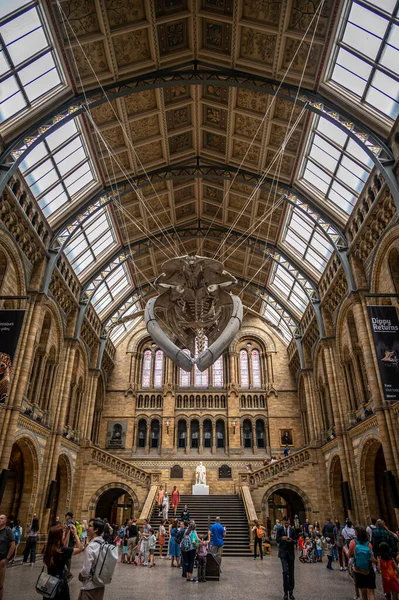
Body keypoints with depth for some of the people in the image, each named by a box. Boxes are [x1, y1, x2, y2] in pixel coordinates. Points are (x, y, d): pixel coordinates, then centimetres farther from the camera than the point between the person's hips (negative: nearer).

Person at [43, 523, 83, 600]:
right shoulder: (62, 550, -28)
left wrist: (68, 532, 7)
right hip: (60, 583, -6)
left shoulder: (49, 548, -7)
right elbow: (80, 548, -17)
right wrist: (75, 533, -14)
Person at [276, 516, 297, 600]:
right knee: (285, 571, -12)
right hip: (283, 552, -2)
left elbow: (295, 541, 2)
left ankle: (291, 592, 21)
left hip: (291, 552, 3)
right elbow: (277, 540, -6)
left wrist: (291, 540, -20)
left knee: (291, 572, 8)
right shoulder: (279, 529, -4)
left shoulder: (292, 530, 1)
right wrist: (282, 538, -26)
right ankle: (286, 592, -1)